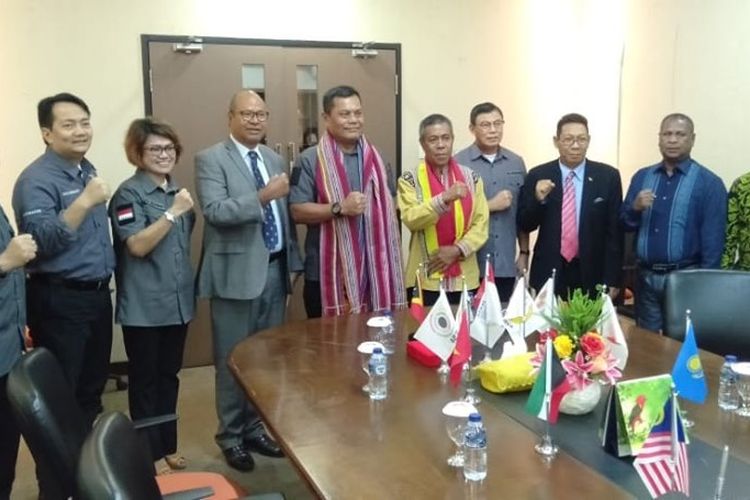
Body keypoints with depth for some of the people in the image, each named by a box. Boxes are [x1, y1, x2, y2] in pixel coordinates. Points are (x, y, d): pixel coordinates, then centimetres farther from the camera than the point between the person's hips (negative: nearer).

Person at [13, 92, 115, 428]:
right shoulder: (36, 180, -14)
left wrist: (104, 282, 12)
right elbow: (42, 241, -25)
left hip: (97, 295, 8)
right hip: (59, 301, -8)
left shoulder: (88, 171, 10)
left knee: (92, 389, 19)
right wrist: (84, 201, -31)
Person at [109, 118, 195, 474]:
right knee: (145, 380, 6)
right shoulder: (129, 194, -11)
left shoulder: (175, 190, 10)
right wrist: (173, 212, -25)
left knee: (169, 376, 16)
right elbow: (138, 246, -21)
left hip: (177, 301, 7)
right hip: (144, 307, -7)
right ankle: (151, 453, 18)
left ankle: (168, 445, 29)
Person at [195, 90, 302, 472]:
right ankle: (231, 435, 21)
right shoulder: (210, 159, -6)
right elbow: (215, 211, -19)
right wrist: (262, 197, -28)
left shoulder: (275, 160, 14)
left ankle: (256, 427, 30)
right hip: (238, 272, -6)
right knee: (233, 360, 5)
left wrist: (292, 260, 12)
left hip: (275, 270, 6)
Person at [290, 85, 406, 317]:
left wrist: (391, 262, 8)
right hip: (327, 274, -4)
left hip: (374, 271, 5)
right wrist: (340, 208, -22)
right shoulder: (310, 160, -5)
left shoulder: (375, 159, 12)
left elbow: (388, 207, 14)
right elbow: (297, 211, -9)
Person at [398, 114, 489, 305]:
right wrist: (445, 198, -29)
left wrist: (457, 249, -11)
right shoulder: (410, 180, -2)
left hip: (465, 278, 3)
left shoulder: (471, 177, 6)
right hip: (426, 280, -2)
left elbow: (481, 223, 3)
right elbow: (411, 219, -16)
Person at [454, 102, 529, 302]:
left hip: (507, 265, 3)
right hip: (470, 265, -3)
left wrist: (524, 253, 9)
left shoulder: (516, 163, 9)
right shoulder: (458, 163, -4)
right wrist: (490, 205, -10)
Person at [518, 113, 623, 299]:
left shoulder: (608, 176, -1)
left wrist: (611, 279, -3)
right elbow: (523, 225, 1)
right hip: (549, 272, 0)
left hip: (591, 273, 0)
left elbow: (614, 231, 0)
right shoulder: (538, 176, -1)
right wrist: (538, 199, -18)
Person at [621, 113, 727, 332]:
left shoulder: (709, 183, -5)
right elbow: (625, 224, 8)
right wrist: (636, 208, -12)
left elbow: (713, 241, -7)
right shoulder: (642, 177, 8)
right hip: (646, 277, 4)